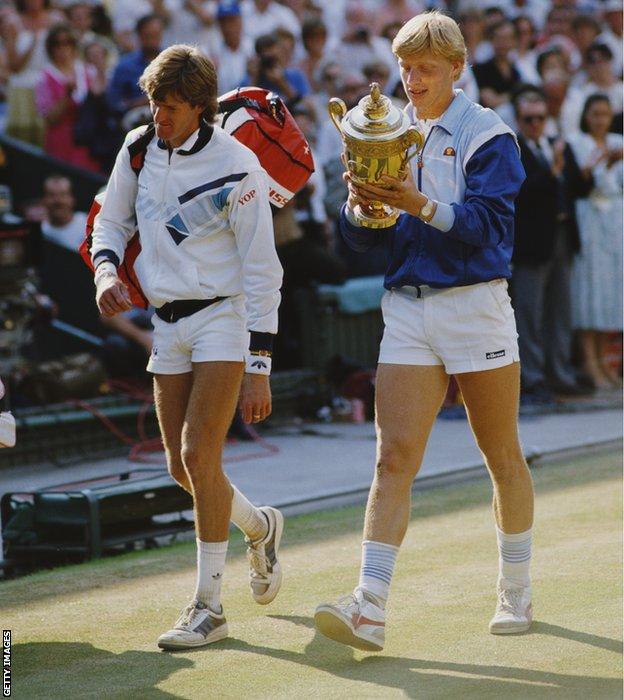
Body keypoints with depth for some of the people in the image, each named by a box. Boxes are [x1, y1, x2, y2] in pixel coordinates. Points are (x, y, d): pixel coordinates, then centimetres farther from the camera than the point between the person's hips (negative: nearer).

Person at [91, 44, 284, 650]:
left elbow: (261, 270, -12)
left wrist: (258, 367, -15)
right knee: (182, 468, 8)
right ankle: (259, 527, 39)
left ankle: (208, 605, -7)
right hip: (167, 322, 6)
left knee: (199, 454, -15)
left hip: (224, 317, -6)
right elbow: (111, 221, 18)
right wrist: (106, 271, -4)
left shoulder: (235, 165, -14)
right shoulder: (138, 150, 2)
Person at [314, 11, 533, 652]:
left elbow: (489, 222, -16)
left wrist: (421, 205, -29)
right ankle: (370, 610, -16)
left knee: (502, 456, 8)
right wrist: (360, 203, -14)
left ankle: (515, 593, 24)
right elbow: (361, 237, 8)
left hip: (475, 304, -3)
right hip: (407, 307, 3)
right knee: (393, 457, -8)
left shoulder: (486, 135, -4)